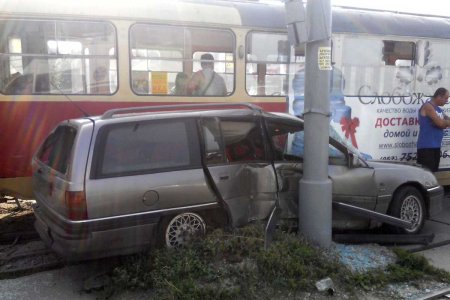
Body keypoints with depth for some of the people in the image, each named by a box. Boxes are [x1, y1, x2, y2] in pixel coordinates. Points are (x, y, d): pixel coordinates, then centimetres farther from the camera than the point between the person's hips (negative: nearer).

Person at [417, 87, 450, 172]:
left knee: (433, 170, 13)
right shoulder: (428, 106, -11)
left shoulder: (439, 109, 17)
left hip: (436, 145, 9)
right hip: (426, 146, -9)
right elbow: (440, 123, -19)